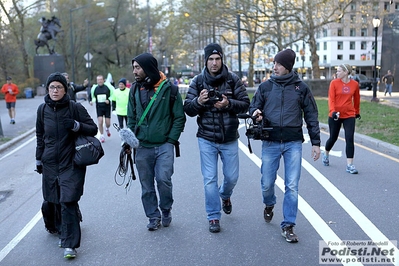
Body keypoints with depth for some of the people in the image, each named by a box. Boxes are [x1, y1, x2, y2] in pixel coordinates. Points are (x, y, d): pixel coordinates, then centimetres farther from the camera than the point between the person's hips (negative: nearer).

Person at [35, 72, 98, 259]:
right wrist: (39, 159, 19)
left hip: (71, 164, -4)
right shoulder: (43, 110, 6)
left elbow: (93, 129, -3)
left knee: (68, 202, -10)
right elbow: (40, 136, 17)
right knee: (56, 202, 9)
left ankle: (70, 244, -3)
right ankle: (64, 233, 31)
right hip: (50, 164, 4)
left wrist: (76, 125, -21)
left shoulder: (76, 108, -6)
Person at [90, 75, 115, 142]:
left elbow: (113, 94, 2)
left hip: (107, 107, -1)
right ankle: (102, 136, 8)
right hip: (99, 107, 1)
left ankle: (107, 129, 39)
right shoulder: (94, 88, 1)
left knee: (108, 123, 2)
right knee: (100, 121, -9)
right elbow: (92, 97, 16)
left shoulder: (108, 86, -6)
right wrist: (91, 101, -4)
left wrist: (109, 100, -13)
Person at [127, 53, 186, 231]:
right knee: (147, 185, 7)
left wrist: (171, 140, -8)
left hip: (164, 146, -3)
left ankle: (166, 210, 15)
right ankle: (153, 217, 24)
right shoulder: (135, 90, 8)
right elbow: (131, 118, 14)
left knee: (163, 179, -12)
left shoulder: (169, 89, -3)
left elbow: (179, 117, 0)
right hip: (142, 147, 3)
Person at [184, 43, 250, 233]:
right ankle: (214, 217, 16)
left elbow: (245, 104, -5)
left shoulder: (233, 80, -3)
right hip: (206, 139, 0)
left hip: (229, 139, 1)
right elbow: (188, 110, -4)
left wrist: (228, 103, -23)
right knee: (209, 179, 1)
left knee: (232, 176, 12)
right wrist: (198, 101, -25)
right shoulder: (198, 81, -2)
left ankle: (225, 195, 46)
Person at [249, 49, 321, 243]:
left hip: (293, 143, -1)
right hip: (270, 142, 1)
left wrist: (316, 142, 3)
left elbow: (311, 116, 6)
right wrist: (256, 112, -15)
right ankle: (269, 205, 41)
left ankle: (288, 226, 11)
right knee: (267, 183, 6)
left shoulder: (301, 88, 1)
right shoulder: (265, 86, 4)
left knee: (292, 186, -1)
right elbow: (254, 106, 11)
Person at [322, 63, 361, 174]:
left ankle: (349, 165, -3)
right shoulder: (334, 83, -5)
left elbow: (356, 99, 15)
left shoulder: (355, 84, 1)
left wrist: (357, 112, 24)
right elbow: (331, 99, -10)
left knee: (350, 139, -7)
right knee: (333, 138, 12)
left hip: (349, 116, 1)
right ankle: (326, 154, 42)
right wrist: (333, 111, -24)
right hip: (335, 116, -1)